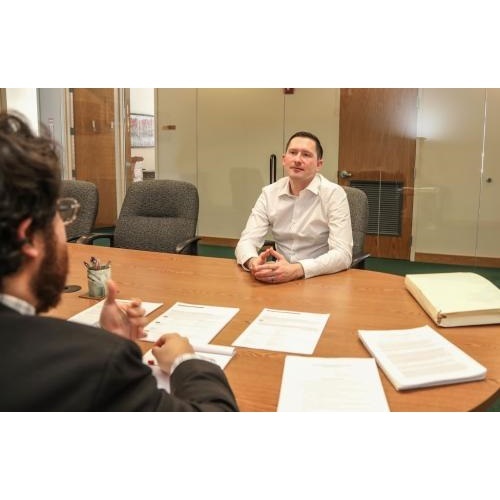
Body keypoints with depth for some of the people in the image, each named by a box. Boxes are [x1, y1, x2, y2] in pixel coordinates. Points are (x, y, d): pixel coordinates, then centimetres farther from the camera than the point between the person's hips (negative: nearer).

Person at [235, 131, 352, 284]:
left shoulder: (333, 194, -9)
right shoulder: (269, 193, 3)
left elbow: (342, 254, -17)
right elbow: (247, 241, -2)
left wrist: (296, 270, -32)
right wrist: (253, 262, -26)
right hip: (280, 279, 2)